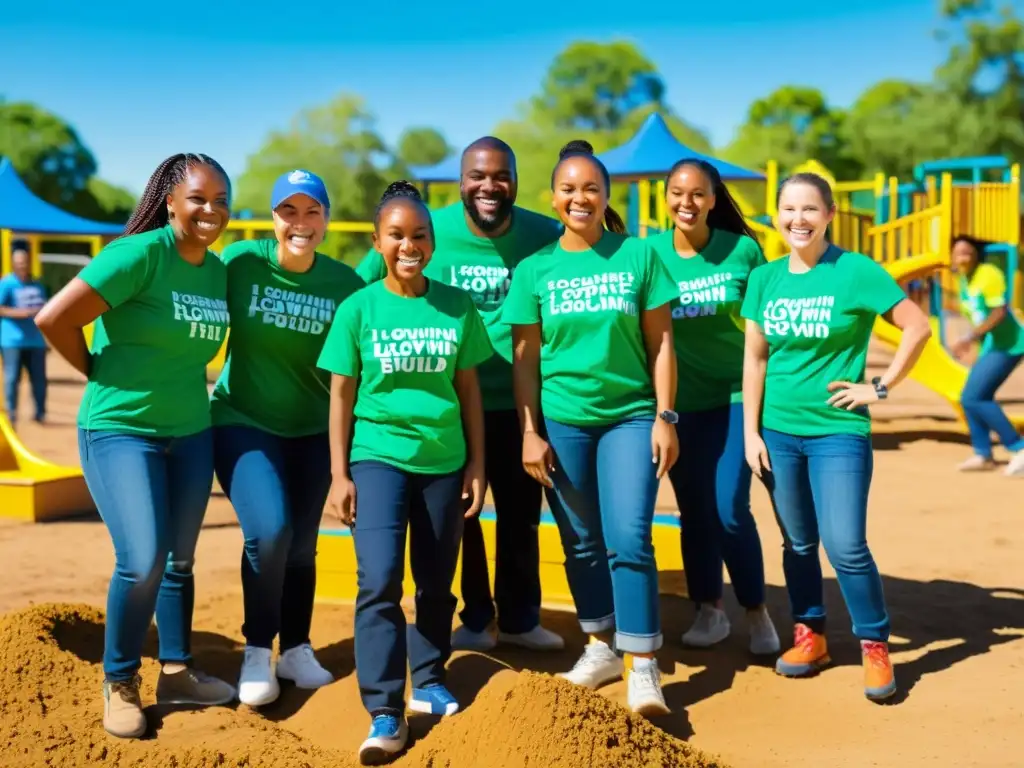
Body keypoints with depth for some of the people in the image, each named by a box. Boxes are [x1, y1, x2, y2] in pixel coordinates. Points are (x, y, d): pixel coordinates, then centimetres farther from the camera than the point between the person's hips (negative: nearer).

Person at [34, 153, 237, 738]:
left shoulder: (218, 271, 4)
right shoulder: (139, 254, -17)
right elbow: (54, 320, -20)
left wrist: (180, 382, 5)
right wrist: (105, 376, -8)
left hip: (191, 433, 7)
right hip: (120, 431, -6)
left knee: (180, 561, 13)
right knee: (142, 561, -13)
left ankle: (177, 672, 28)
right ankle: (119, 683, 6)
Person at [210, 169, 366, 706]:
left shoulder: (344, 282, -7)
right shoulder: (240, 262, -13)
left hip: (313, 429, 3)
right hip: (243, 422, -3)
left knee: (302, 543, 9)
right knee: (269, 530, -19)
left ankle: (296, 649, 28)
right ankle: (257, 651, 1)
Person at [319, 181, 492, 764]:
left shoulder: (457, 306, 1)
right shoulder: (359, 309, -3)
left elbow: (469, 389, 7)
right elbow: (342, 396, 1)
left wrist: (477, 464, 5)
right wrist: (339, 475, -2)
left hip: (443, 461, 2)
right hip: (378, 458, -2)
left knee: (437, 583, 12)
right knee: (380, 581, -12)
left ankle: (429, 682, 31)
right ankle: (385, 712, -7)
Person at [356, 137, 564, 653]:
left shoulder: (547, 236, -8)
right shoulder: (428, 231, -11)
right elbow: (357, 290, -2)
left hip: (521, 401, 1)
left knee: (522, 514, 13)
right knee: (457, 514, 12)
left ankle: (520, 618, 30)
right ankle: (475, 618, 29)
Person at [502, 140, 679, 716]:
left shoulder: (640, 256, 0)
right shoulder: (535, 270, 3)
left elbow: (661, 342, 1)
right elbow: (525, 358, 4)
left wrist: (665, 418, -4)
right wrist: (530, 432, -1)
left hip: (631, 416, -2)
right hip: (562, 421, 2)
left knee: (629, 539, -10)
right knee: (582, 542, 10)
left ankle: (643, 666, -3)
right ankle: (602, 646, 26)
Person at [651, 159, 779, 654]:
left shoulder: (743, 250, -6)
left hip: (735, 395, -2)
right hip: (678, 402, 2)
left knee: (730, 510, -7)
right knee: (693, 510, 10)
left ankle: (757, 612, 12)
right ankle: (708, 610, 26)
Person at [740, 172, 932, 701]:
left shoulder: (855, 271, -8)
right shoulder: (765, 278, 4)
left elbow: (919, 327, -7)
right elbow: (754, 358, 7)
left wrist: (881, 388, -8)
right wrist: (750, 431, 3)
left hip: (838, 430, -4)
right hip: (778, 431, 4)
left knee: (845, 546, -9)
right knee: (798, 543, 12)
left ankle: (875, 646, 8)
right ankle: (809, 636, 27)